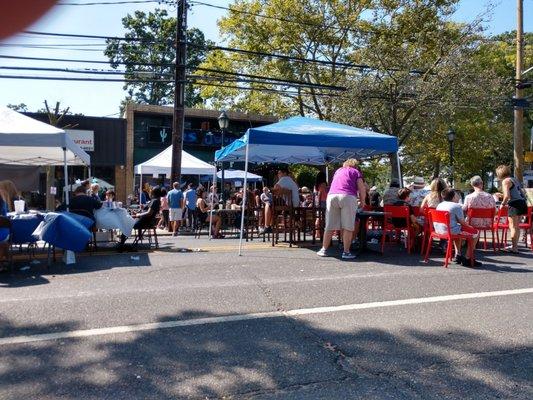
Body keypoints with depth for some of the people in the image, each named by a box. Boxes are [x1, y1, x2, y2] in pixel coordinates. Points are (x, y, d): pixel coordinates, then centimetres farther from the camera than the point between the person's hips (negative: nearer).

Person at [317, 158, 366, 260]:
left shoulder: (338, 170, 30)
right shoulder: (356, 172, 18)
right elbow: (362, 189, 7)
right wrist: (362, 201, 22)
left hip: (332, 195, 4)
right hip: (348, 197, -3)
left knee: (330, 226, 8)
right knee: (347, 227, 0)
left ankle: (324, 250, 12)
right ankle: (346, 252, -1)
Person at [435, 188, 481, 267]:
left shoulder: (439, 205, 14)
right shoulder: (457, 206, -9)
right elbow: (462, 222, -8)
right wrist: (469, 226, 14)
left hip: (438, 230, 8)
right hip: (451, 230, -8)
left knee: (458, 230, 38)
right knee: (475, 232, 11)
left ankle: (458, 255, 35)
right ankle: (469, 259, 14)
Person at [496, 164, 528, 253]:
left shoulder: (505, 181, -9)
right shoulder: (514, 179, 18)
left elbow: (507, 196, -19)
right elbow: (517, 193, 17)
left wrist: (503, 203, -4)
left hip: (515, 204, -9)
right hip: (522, 202, 9)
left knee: (513, 227, -2)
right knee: (516, 226, 18)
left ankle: (514, 248, 0)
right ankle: (515, 245, 27)